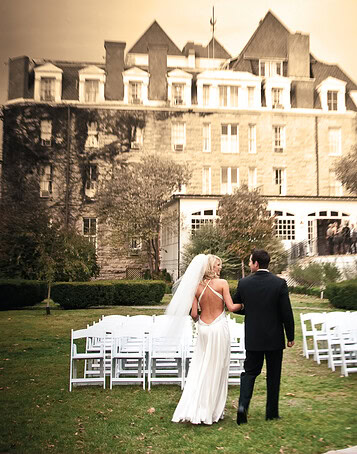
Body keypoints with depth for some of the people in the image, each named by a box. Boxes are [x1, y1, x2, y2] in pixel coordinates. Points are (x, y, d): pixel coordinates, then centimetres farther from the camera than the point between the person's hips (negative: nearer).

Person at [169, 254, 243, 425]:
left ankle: (193, 410, 9)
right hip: (219, 328, -3)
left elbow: (194, 314, 0)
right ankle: (212, 411, 15)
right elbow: (231, 307, -8)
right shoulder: (222, 283, -7)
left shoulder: (196, 287, 2)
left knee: (199, 369, 11)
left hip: (203, 329, 3)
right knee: (217, 369, 7)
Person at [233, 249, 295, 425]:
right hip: (274, 337, -1)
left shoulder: (243, 283, -7)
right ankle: (272, 412, 22)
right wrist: (290, 337, 1)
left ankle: (243, 405, -6)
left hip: (253, 338, 1)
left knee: (250, 371, 13)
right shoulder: (279, 283, -11)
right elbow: (286, 313, -10)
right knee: (273, 375, 13)